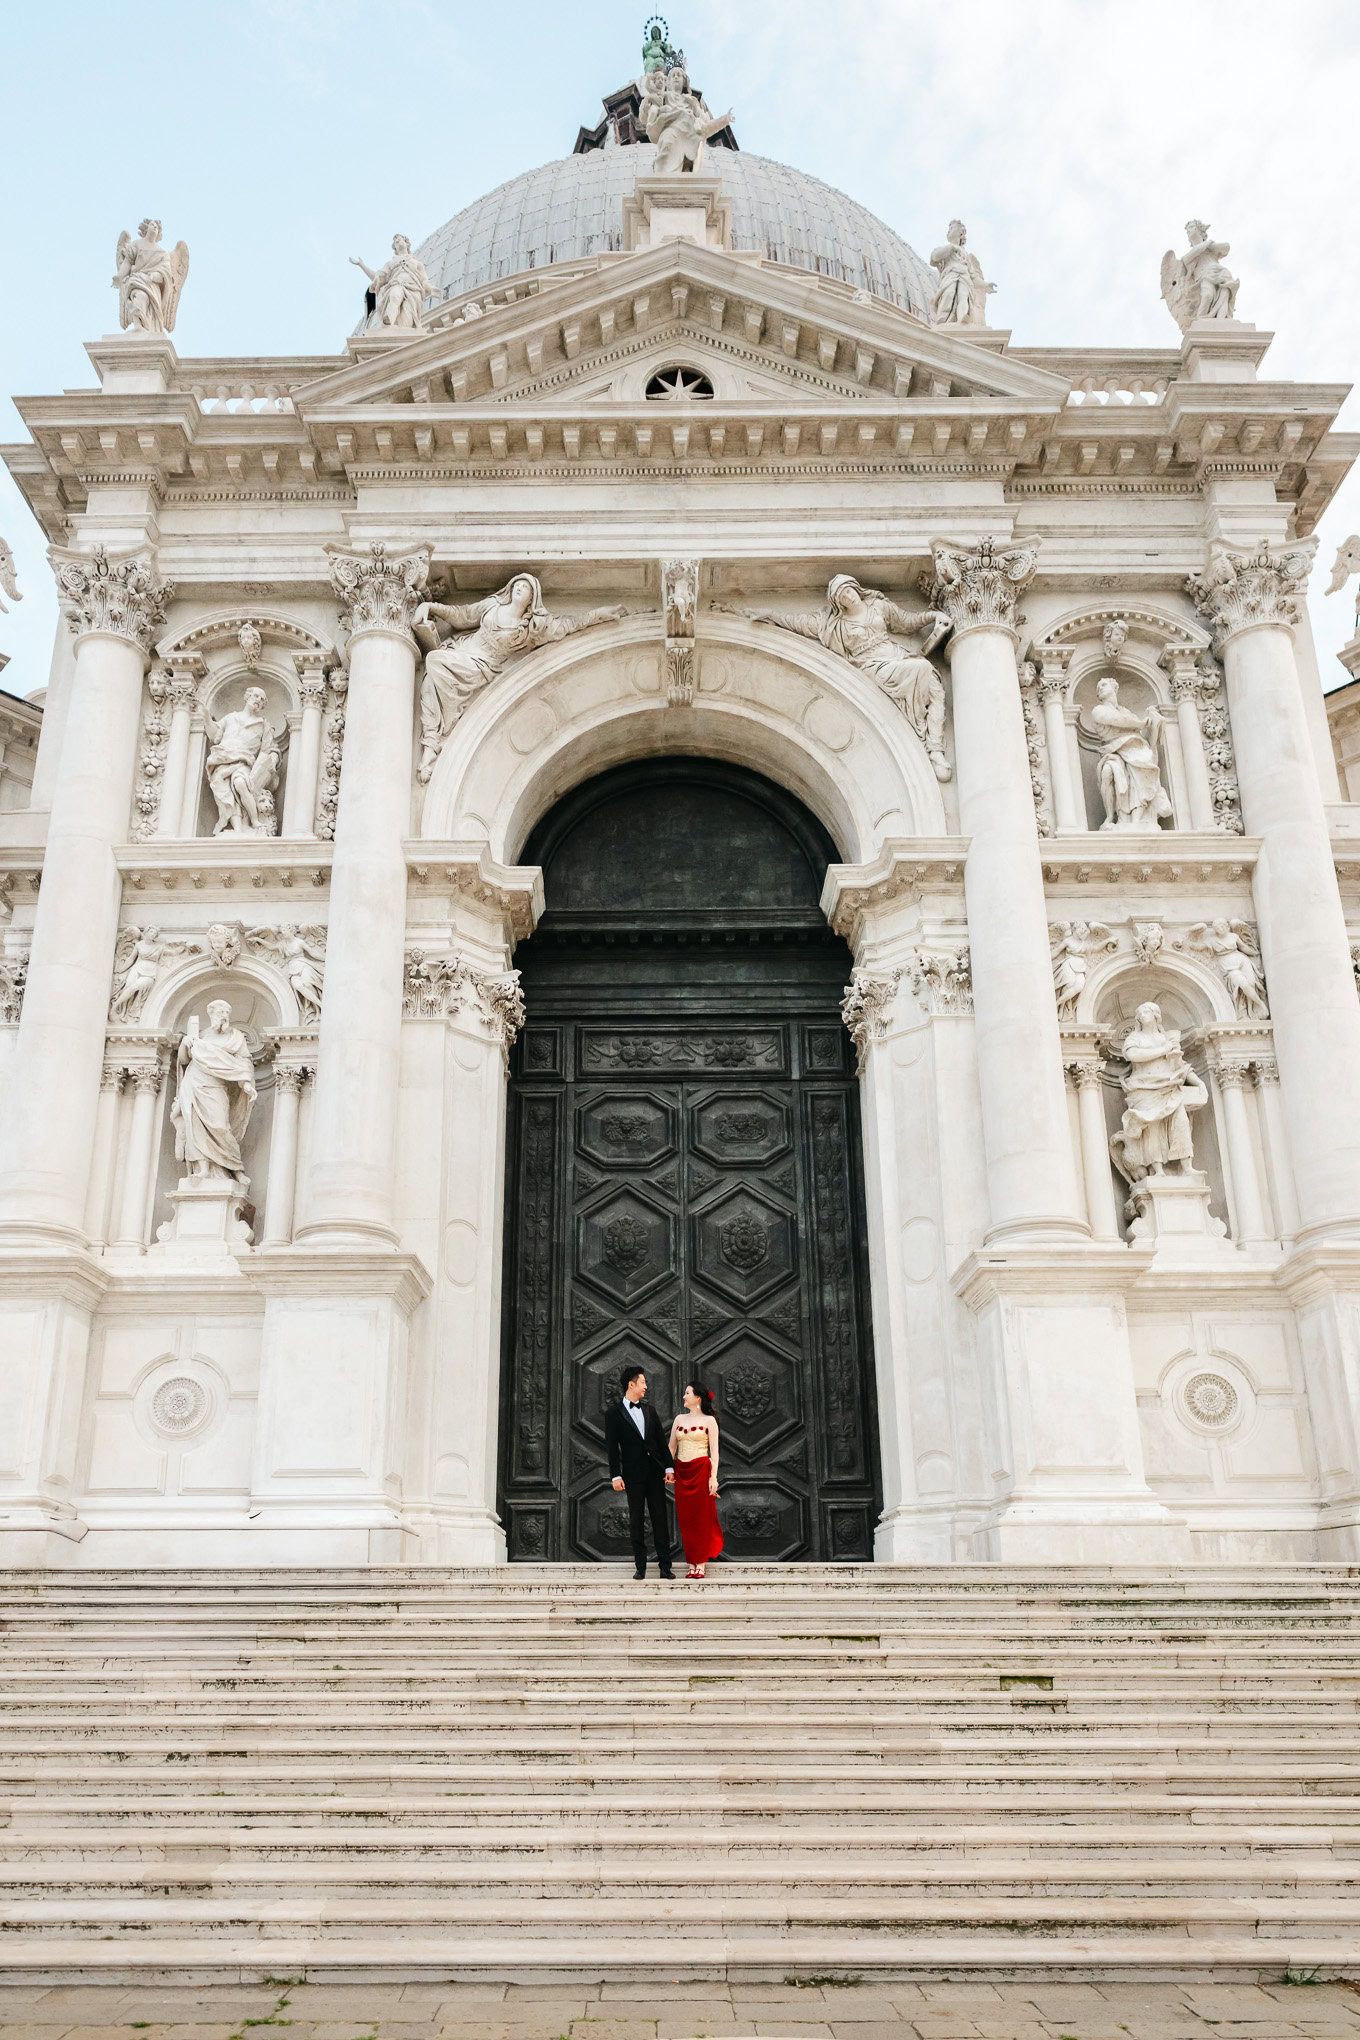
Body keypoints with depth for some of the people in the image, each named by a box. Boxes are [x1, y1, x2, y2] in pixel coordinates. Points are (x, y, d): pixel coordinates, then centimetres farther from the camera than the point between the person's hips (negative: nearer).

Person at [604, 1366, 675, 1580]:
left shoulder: (649, 1410, 12)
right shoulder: (615, 1414, -1)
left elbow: (661, 1440, 12)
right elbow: (612, 1448, -4)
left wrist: (669, 1467, 4)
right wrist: (616, 1476, -12)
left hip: (655, 1471, 3)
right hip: (633, 1473, -3)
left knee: (660, 1518, 2)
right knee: (636, 1520, 3)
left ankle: (665, 1566, 4)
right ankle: (640, 1567, 9)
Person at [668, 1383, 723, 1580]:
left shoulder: (709, 1421, 0)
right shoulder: (679, 1419, 13)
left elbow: (714, 1451, -4)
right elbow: (671, 1447, 13)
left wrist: (713, 1477, -12)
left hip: (701, 1470, -4)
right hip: (681, 1472, 4)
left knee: (702, 1517, -1)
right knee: (685, 1519, 4)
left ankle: (701, 1564, 5)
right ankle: (692, 1564, 9)